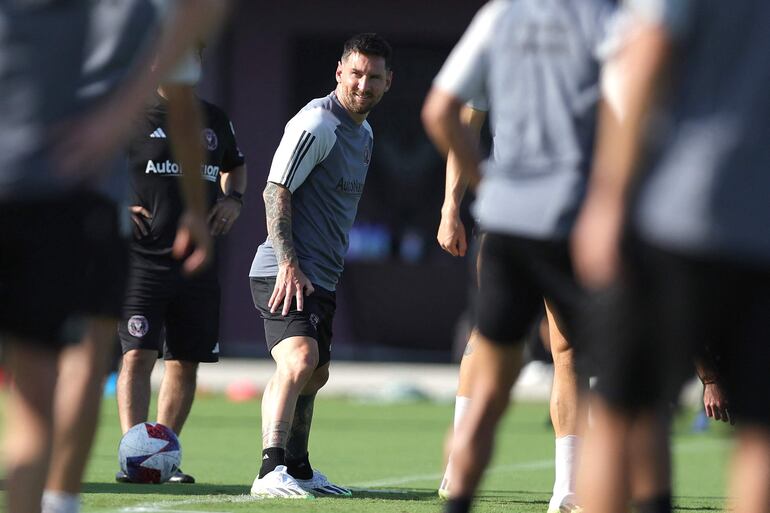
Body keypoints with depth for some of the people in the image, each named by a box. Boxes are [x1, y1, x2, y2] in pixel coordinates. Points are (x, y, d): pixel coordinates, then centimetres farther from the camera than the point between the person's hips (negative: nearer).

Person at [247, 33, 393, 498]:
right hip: (287, 272, -10)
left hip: (321, 279, 10)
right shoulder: (317, 123, -14)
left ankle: (298, 471, 37)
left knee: (315, 374, 21)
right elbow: (276, 192, -18)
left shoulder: (364, 133, 17)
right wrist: (288, 264, -25)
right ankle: (271, 472, -37)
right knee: (299, 360, -27)